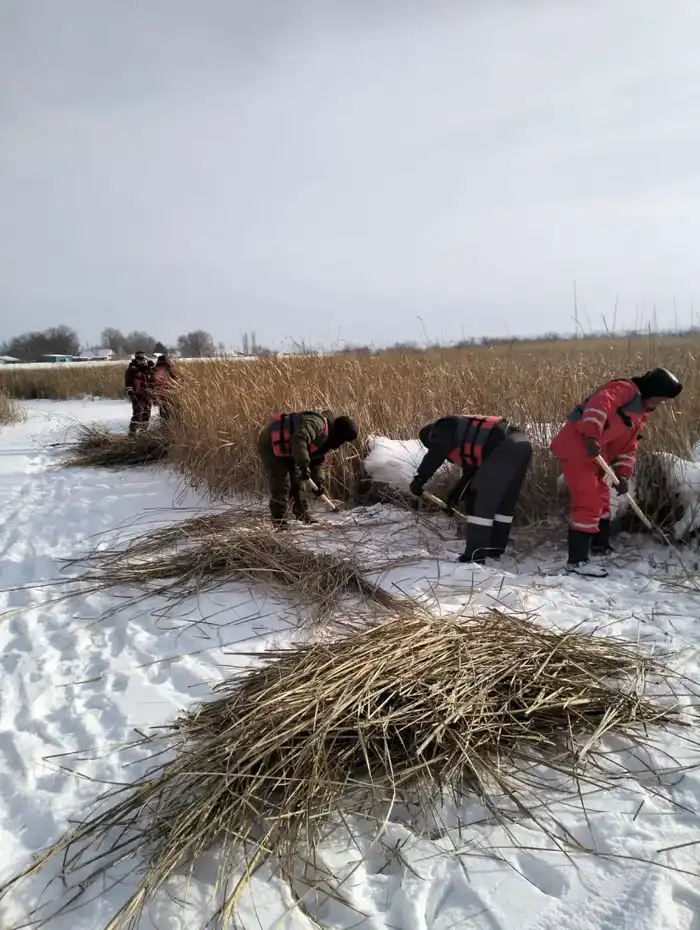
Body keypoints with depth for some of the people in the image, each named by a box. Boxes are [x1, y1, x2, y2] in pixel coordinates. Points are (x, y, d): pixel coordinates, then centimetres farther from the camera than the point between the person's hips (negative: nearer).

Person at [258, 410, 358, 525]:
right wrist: (304, 465, -42)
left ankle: (303, 515, 26)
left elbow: (318, 461, 10)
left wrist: (319, 481, -3)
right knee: (281, 484, -12)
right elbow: (298, 440, -43)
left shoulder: (326, 439, 5)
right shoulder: (316, 423, -28)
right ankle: (279, 521, -5)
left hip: (286, 450, 10)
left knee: (297, 481, 14)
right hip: (271, 445, -10)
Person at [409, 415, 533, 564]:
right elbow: (471, 469, 38)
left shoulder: (442, 428, 9)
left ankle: (475, 556, -3)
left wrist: (420, 478, -10)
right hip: (522, 445, 10)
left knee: (481, 500, -4)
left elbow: (436, 452, -12)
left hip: (507, 449, -10)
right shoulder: (463, 435, 35)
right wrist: (456, 495, 40)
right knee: (504, 500, 21)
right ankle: (495, 549, 30)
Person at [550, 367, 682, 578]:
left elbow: (629, 447, 21)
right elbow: (599, 403, -26)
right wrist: (592, 436, -38)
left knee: (601, 500, 23)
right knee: (589, 503, -13)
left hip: (594, 457, 11)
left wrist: (623, 474, 6)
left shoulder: (640, 415, 23)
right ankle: (577, 560, -10)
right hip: (577, 446, -11)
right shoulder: (626, 389, -7)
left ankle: (600, 545, 41)